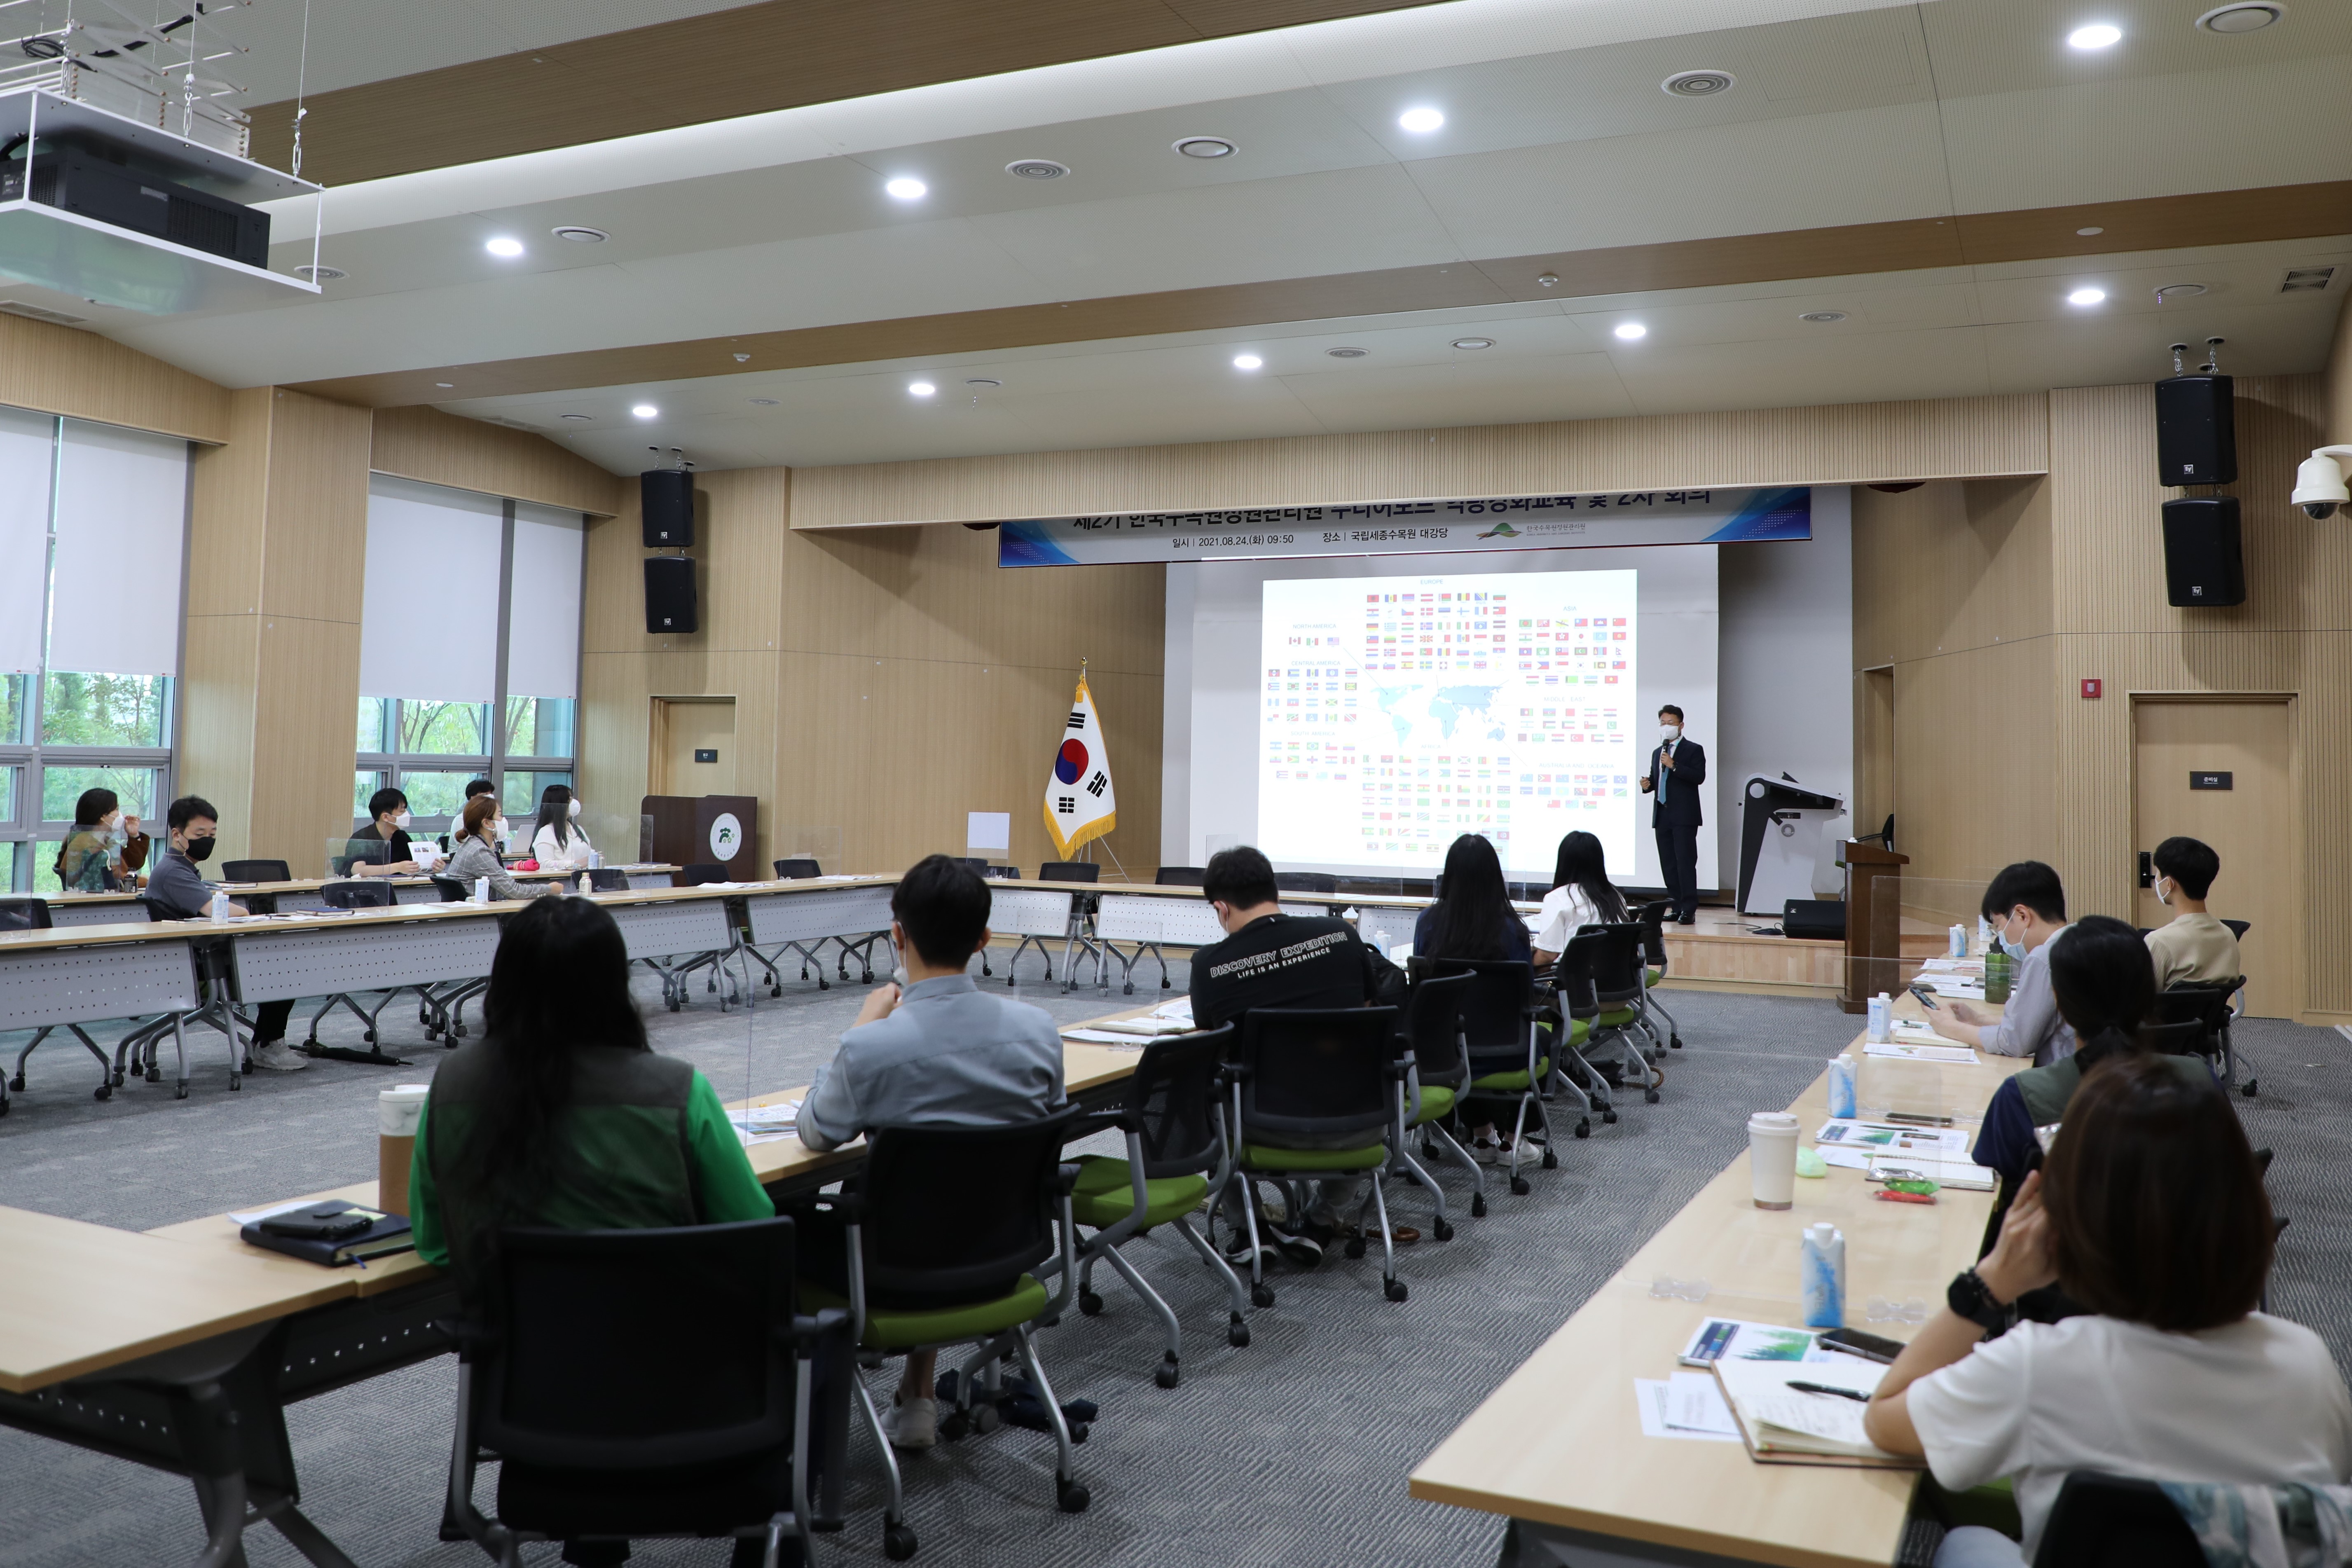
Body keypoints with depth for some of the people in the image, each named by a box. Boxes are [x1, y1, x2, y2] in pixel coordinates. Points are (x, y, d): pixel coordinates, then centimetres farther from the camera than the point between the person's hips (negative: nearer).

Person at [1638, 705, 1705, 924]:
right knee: (1668, 865, 6)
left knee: (1685, 862, -9)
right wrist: (1647, 784, 3)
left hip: (1684, 816, -7)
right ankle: (1678, 908, 10)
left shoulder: (1693, 750, 0)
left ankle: (1689, 910, -9)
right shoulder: (1657, 753, 20)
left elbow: (1699, 777, -13)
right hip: (1662, 815, 7)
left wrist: (1674, 765, -19)